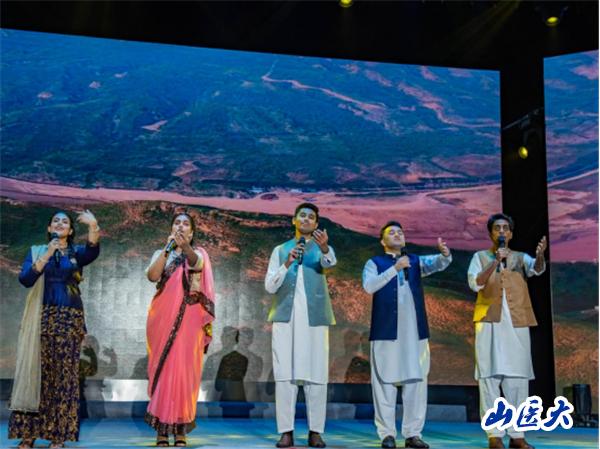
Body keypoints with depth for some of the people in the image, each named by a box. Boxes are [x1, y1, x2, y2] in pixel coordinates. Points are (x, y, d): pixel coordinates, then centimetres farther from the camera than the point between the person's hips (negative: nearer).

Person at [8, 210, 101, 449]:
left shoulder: (76, 252, 10)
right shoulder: (37, 251, 12)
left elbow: (93, 252, -15)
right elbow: (25, 279, -4)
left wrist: (93, 227, -33)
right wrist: (46, 255, -12)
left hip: (69, 318, 0)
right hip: (41, 318, 1)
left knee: (64, 373, -4)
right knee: (36, 371, -3)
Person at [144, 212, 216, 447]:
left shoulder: (198, 253, 9)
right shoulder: (161, 253, 14)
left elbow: (196, 263, -17)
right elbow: (152, 276, -6)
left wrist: (185, 247, -39)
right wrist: (167, 247, -11)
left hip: (189, 318, -1)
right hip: (163, 317, 1)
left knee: (184, 368, -5)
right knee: (163, 367, -3)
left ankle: (180, 428, -1)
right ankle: (161, 427, -2)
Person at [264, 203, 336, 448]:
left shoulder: (322, 248, 10)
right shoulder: (280, 250, 15)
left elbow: (330, 262, -15)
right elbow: (269, 286, 5)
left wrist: (324, 247, -38)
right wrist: (287, 264, -12)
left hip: (314, 317, -1)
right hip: (285, 317, 1)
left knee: (316, 374, -1)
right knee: (285, 374, -1)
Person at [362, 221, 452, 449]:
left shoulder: (416, 261, 16)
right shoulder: (374, 263, 7)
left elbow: (437, 264, -1)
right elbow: (369, 286, -11)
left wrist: (445, 254, -23)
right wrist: (395, 268, -17)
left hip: (415, 331, 3)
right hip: (386, 330, -3)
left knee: (416, 381, 3)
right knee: (386, 381, -2)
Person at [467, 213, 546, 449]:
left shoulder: (520, 258, 12)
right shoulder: (480, 257, 10)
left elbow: (537, 268, -10)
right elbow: (475, 283, -6)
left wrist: (540, 255, -32)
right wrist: (496, 261, -15)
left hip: (517, 325, 2)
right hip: (490, 324, -2)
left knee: (518, 379, 2)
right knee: (490, 377, -3)